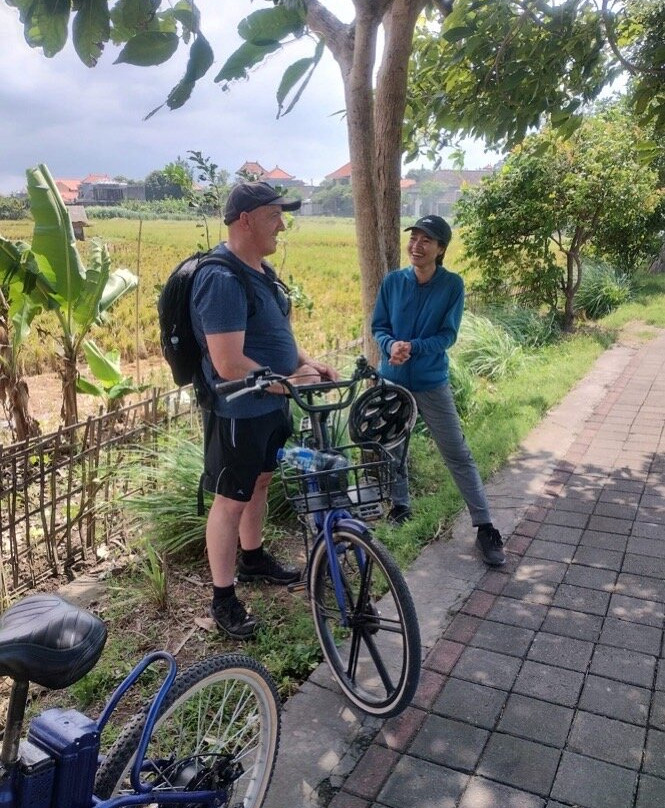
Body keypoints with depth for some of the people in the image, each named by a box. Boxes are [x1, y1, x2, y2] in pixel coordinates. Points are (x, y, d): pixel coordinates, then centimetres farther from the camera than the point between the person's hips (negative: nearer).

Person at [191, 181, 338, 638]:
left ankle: (253, 559, 45)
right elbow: (230, 365, -29)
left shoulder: (262, 270, 7)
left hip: (270, 406, 10)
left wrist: (309, 363, 4)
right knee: (231, 500, 3)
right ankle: (224, 599, 18)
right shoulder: (223, 279, -24)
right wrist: (290, 382, -21)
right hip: (239, 412, -9)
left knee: (260, 483, 23)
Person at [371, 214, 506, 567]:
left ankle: (485, 527, 5)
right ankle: (400, 506, 37)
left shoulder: (453, 285, -10)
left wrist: (413, 348, -27)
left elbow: (448, 335, -12)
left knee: (458, 455, -2)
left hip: (431, 382, -3)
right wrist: (391, 345, -22)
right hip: (392, 380, 3)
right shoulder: (393, 281, -4)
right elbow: (378, 326, 0)